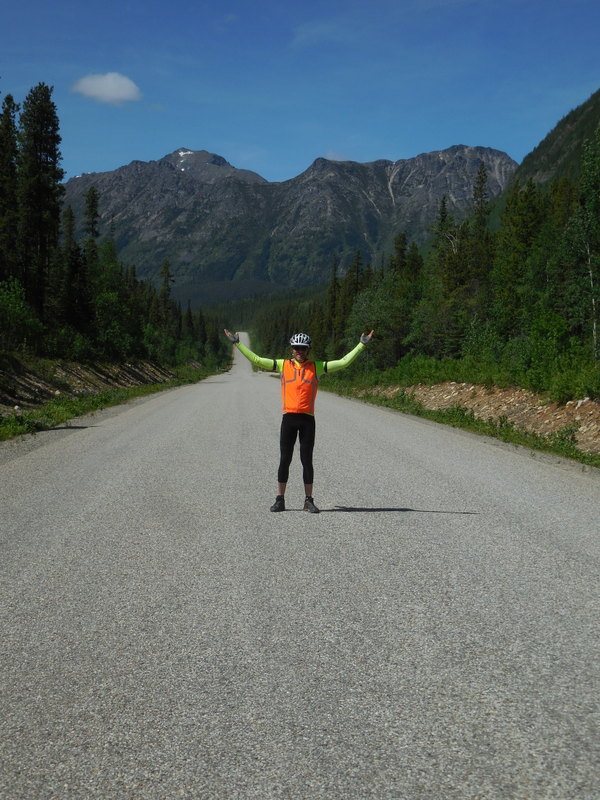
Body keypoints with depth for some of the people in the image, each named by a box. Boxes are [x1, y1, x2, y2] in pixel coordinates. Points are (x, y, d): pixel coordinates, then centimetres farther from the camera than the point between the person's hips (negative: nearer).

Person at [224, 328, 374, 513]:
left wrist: (361, 345, 4)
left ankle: (308, 500, 12)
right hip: (289, 418, 0)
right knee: (285, 460, 4)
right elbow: (256, 360, 6)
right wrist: (237, 343, 5)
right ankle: (280, 499, 11)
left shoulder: (317, 367, 8)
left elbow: (344, 362, 7)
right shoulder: (283, 365, 8)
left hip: (307, 419, 0)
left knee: (307, 460, 4)